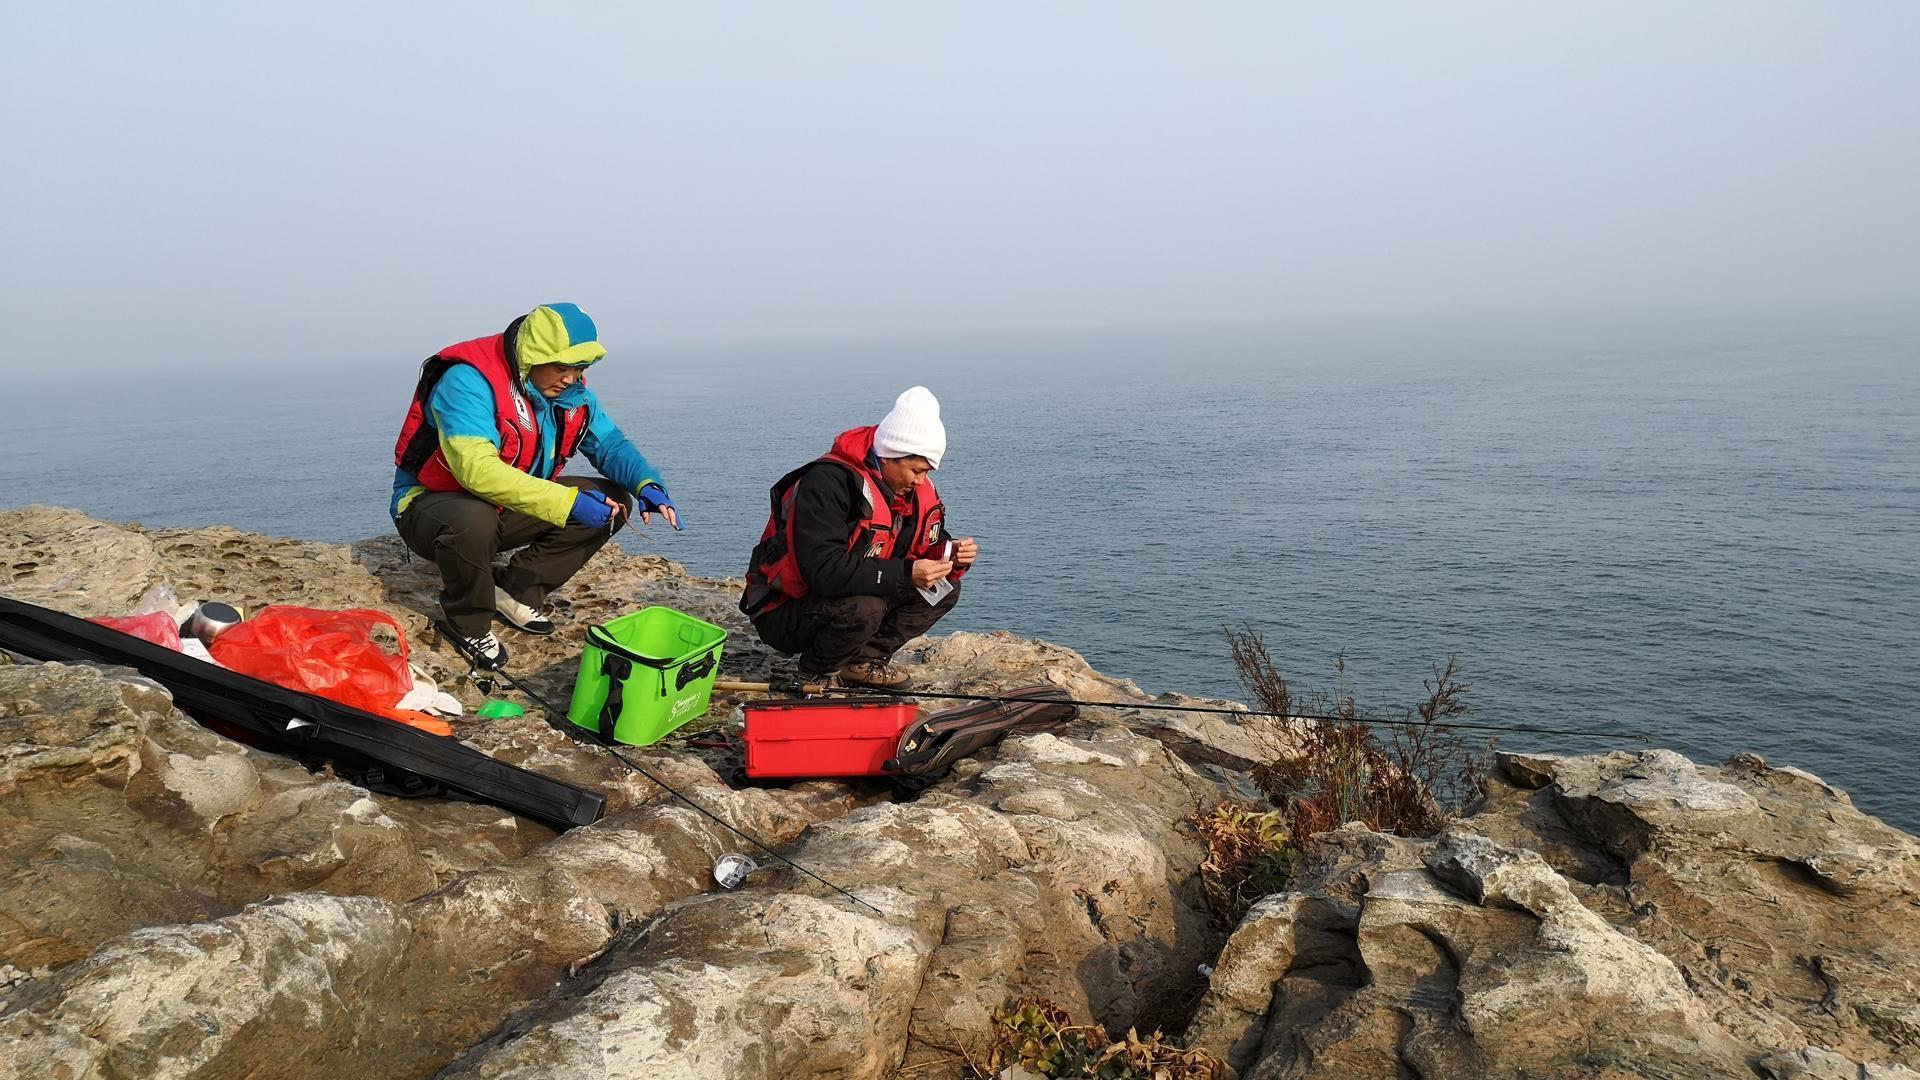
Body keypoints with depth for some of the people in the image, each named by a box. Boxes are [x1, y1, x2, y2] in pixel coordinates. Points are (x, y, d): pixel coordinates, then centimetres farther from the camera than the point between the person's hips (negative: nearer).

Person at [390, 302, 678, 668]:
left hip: (512, 506, 7)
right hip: (433, 503, -7)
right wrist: (568, 503, -43)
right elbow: (476, 468, -40)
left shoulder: (570, 391, -4)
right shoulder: (470, 381, -27)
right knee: (473, 520, -43)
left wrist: (647, 485, -20)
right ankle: (468, 622, -11)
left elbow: (610, 442, 3)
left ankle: (515, 590, -2)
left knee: (613, 501, -8)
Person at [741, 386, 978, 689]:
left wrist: (951, 556, -16)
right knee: (862, 608, -37)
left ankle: (864, 659, 2)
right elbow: (823, 571, -35)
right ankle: (817, 672, -8)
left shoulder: (915, 487, -2)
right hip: (781, 614, -7)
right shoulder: (828, 482, -27)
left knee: (944, 589, -5)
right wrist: (905, 573, -38)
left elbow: (928, 546, 9)